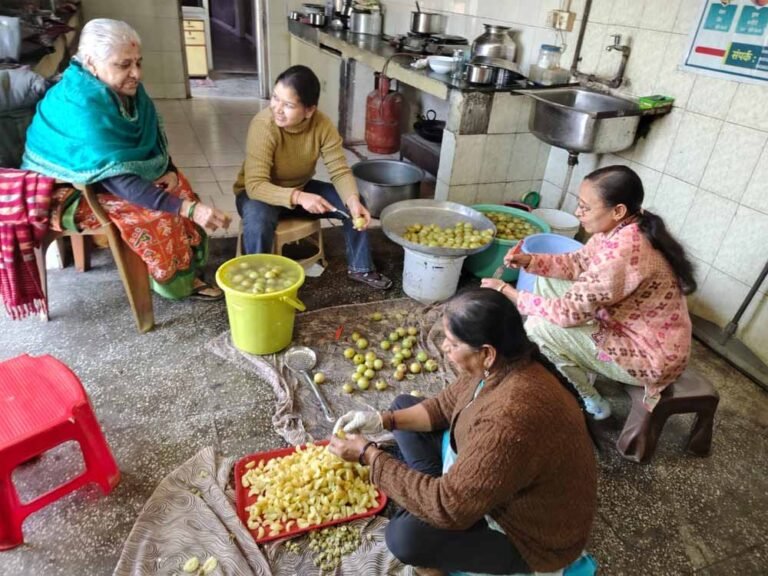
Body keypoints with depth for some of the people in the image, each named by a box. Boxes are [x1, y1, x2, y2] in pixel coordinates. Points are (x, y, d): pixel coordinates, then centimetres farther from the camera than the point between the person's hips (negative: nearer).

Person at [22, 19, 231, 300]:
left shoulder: (126, 90, -7)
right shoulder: (82, 106, -32)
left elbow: (154, 141, 6)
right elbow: (119, 182, -39)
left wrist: (169, 171, -16)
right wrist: (188, 208, -48)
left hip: (101, 175, 8)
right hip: (65, 191, -8)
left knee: (176, 183, -3)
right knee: (156, 214, -26)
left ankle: (186, 268, -1)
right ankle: (175, 281, -5)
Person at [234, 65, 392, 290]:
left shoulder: (322, 124, -20)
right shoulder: (263, 125, -31)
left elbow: (340, 171, -18)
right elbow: (255, 185, -36)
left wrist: (353, 201, -38)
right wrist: (298, 197, -50)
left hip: (301, 188, 4)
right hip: (260, 193, -4)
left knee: (355, 205, -12)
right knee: (258, 218, -38)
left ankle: (360, 267, 7)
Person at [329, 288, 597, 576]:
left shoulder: (511, 421, -42)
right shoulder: (497, 366, -14)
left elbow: (449, 507, -33)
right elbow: (446, 405, 4)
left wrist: (368, 454, -25)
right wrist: (383, 420, -10)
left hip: (531, 532, -7)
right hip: (489, 481, 8)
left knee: (405, 536, -29)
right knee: (403, 404, 3)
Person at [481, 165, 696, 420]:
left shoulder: (623, 252, -34)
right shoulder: (620, 229, -6)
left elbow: (569, 312, -28)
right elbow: (579, 262, 9)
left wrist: (507, 292, -19)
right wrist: (529, 260, -8)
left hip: (650, 355, -9)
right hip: (627, 327, 9)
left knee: (539, 328, -17)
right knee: (546, 283, 6)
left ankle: (591, 401, 8)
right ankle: (578, 366, 21)